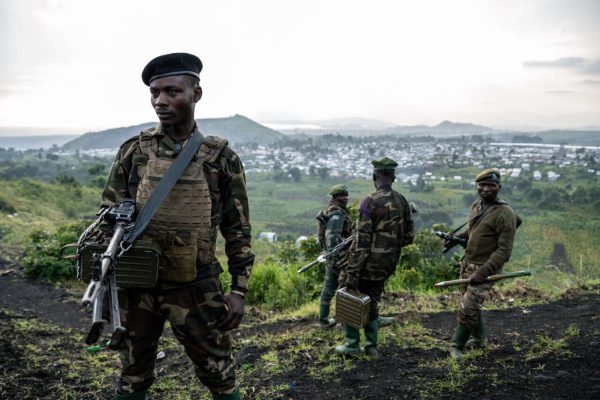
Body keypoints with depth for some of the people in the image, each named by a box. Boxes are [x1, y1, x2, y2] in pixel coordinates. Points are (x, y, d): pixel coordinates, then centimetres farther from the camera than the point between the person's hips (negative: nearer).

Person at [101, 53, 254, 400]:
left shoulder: (222, 158, -4)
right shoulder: (133, 151, 0)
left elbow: (238, 230, 0)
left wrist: (239, 290, -4)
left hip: (196, 288, -1)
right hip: (137, 285, 2)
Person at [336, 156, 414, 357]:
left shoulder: (369, 202, -17)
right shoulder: (402, 201, 2)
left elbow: (361, 241, -20)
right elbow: (409, 236, 8)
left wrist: (352, 273, -17)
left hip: (368, 263, -6)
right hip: (388, 265, 6)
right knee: (372, 302, 19)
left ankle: (352, 344, 12)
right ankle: (371, 345, 20)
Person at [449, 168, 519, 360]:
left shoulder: (505, 214, -16)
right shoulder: (476, 206, 6)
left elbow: (504, 250, -20)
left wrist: (483, 272, -27)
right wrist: (458, 238, 12)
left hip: (485, 268, -7)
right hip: (467, 264, 7)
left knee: (468, 309, -10)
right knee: (470, 305, 18)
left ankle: (457, 346, 8)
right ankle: (479, 338, 38)